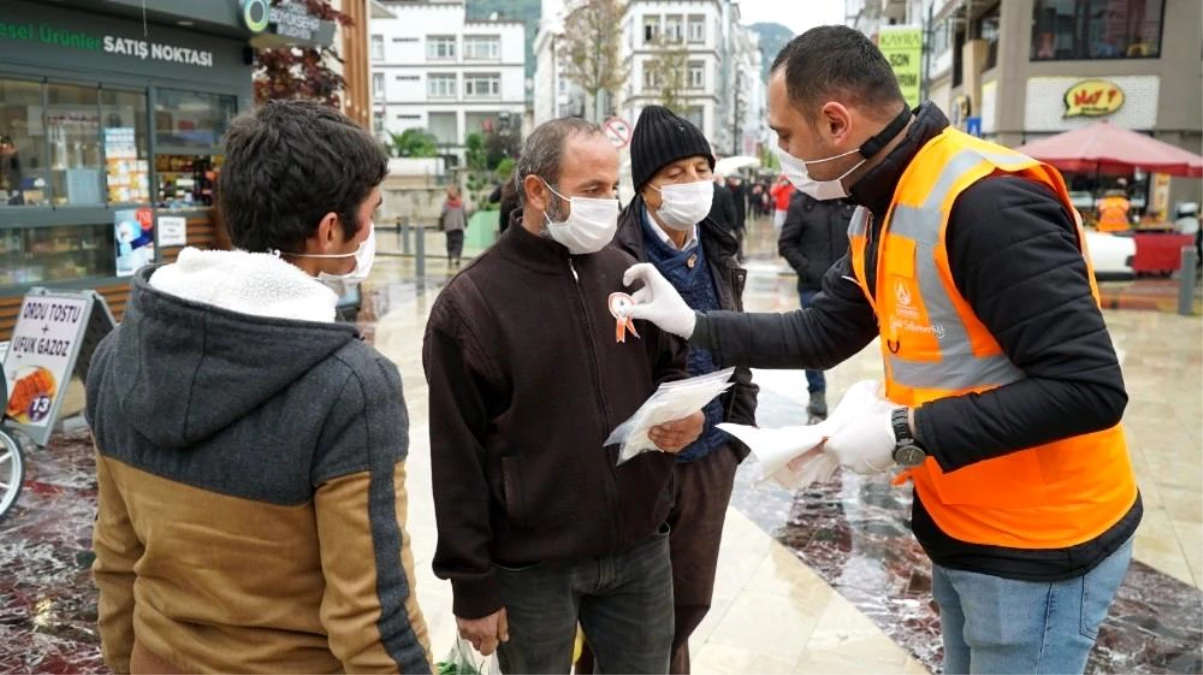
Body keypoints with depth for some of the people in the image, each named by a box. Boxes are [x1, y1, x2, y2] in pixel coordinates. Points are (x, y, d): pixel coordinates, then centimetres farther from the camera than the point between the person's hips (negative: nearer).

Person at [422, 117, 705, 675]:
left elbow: (669, 367, 15)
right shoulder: (470, 303, -12)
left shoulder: (626, 273, 3)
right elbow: (458, 458, -10)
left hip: (642, 550, 5)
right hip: (532, 566, -4)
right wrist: (472, 583, -8)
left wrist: (686, 410, -8)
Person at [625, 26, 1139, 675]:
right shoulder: (879, 213, 4)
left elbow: (1090, 388, -28)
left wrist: (909, 433, -27)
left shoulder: (987, 202, -26)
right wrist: (692, 324, 3)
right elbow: (821, 334, 10)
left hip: (1037, 544, -8)